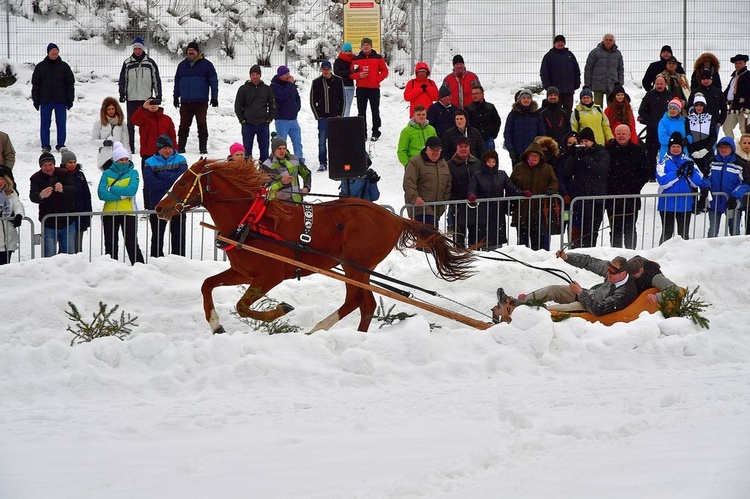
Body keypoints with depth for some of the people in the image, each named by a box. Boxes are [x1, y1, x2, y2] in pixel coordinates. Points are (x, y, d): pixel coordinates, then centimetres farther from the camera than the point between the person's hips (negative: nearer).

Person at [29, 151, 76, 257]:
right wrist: (41, 196, -47)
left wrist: (63, 189, -43)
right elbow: (33, 197, -22)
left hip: (67, 222, 2)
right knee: (49, 255, -4)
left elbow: (72, 190, -19)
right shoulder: (36, 178, -7)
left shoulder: (63, 174, -4)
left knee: (69, 254, 12)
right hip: (49, 224, -2)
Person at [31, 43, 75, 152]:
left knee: (61, 124, 2)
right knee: (45, 124, 2)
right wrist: (35, 100, 0)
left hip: (61, 101, 0)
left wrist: (70, 100, 0)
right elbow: (35, 84, 6)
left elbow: (70, 83, 5)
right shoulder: (40, 67, 4)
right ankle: (45, 145, 8)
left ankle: (61, 145, 9)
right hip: (45, 101, 0)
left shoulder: (64, 66, 4)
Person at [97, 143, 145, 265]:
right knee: (110, 245, 8)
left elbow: (131, 190, -15)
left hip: (128, 213, -2)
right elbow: (101, 194, -8)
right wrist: (121, 195, -15)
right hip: (109, 213, 2)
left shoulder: (133, 173, 3)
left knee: (132, 244, -4)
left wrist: (111, 189, -13)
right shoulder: (107, 174, 5)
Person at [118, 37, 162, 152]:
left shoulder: (150, 63, 3)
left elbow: (157, 80, 7)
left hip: (146, 98, -1)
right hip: (131, 99, 1)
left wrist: (158, 95, 5)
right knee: (131, 123, 3)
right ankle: (130, 146, 7)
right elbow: (122, 79, 9)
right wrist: (122, 94, 2)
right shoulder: (127, 63, 5)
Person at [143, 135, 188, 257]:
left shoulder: (180, 160, 4)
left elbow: (183, 178, -13)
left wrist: (163, 175, -14)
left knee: (178, 237, 6)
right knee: (157, 237, 9)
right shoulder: (150, 163, 2)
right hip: (157, 205, 0)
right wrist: (170, 183, -16)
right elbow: (149, 183, -14)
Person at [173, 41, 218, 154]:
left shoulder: (206, 64, 2)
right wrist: (176, 97, 17)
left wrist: (214, 97, -3)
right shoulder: (182, 65, 12)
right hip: (185, 102, 3)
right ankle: (180, 147, 9)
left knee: (202, 125, -1)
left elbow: (213, 81, 2)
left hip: (201, 102, -3)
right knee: (184, 125, 5)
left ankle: (203, 148, 3)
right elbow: (177, 82, 20)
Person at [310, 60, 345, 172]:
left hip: (335, 116, 1)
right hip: (322, 116, -1)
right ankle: (322, 163, -3)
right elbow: (312, 101, 4)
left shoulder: (338, 81, 2)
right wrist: (318, 116, -3)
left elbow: (343, 99, 7)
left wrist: (340, 115, 0)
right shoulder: (316, 82, 0)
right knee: (322, 140, -6)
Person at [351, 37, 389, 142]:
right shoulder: (356, 59, 5)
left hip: (374, 89, -1)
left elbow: (385, 72, 5)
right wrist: (359, 75, -13)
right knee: (361, 112, 3)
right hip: (361, 89, 1)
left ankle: (375, 132, 9)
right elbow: (351, 74, 6)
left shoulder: (378, 58, 3)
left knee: (375, 111, 4)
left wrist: (377, 79, -9)